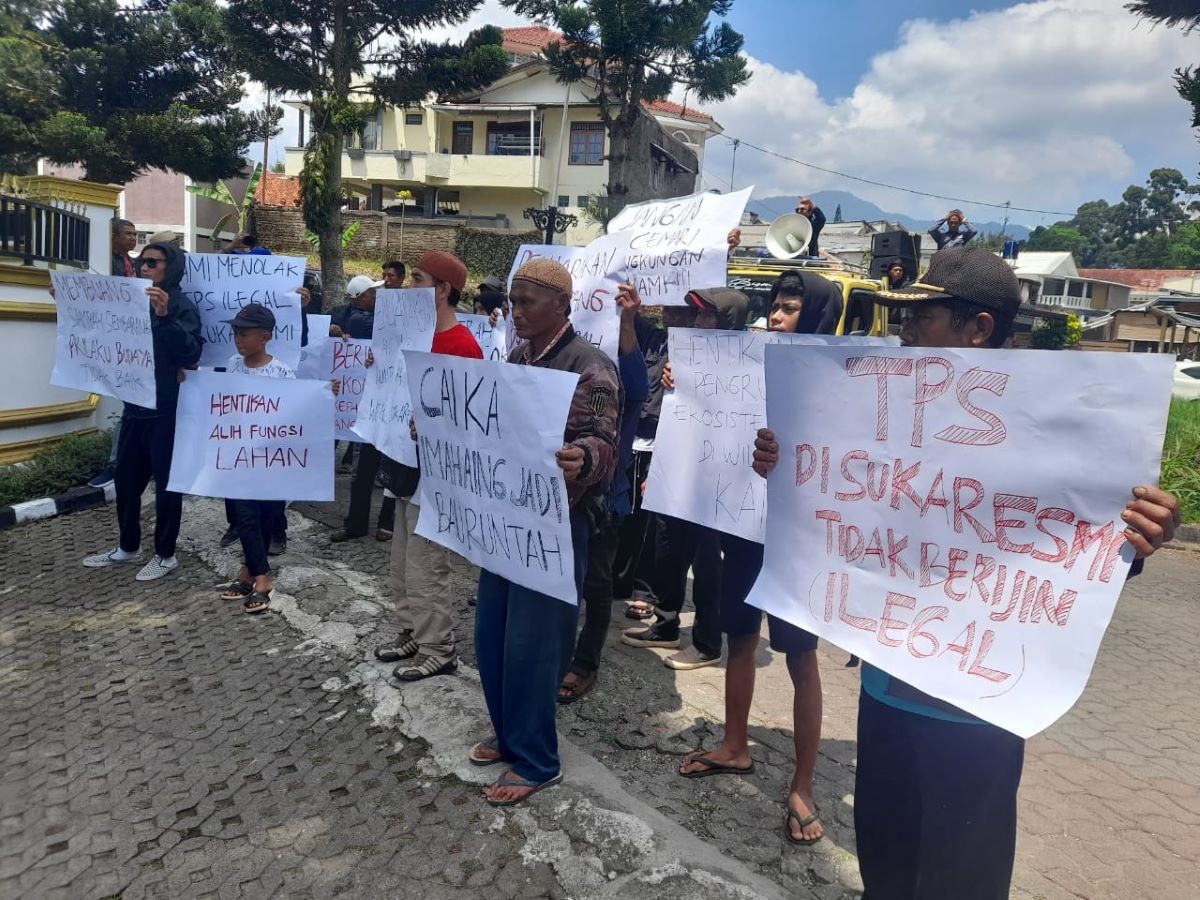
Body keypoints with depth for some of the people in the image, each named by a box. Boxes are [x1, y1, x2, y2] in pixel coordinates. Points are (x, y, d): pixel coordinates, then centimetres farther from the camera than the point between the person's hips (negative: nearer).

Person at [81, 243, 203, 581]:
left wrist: (165, 317, -33)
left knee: (165, 481, 2)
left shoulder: (182, 306, -9)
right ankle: (128, 547, 29)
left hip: (166, 408, -7)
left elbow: (191, 354, -22)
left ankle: (165, 554, 14)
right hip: (135, 404, 7)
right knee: (126, 477, 14)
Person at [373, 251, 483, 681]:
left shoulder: (462, 346, -18)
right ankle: (412, 633, 31)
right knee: (404, 561, 17)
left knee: (426, 565, -1)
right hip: (410, 461, 10)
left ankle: (437, 649, 12)